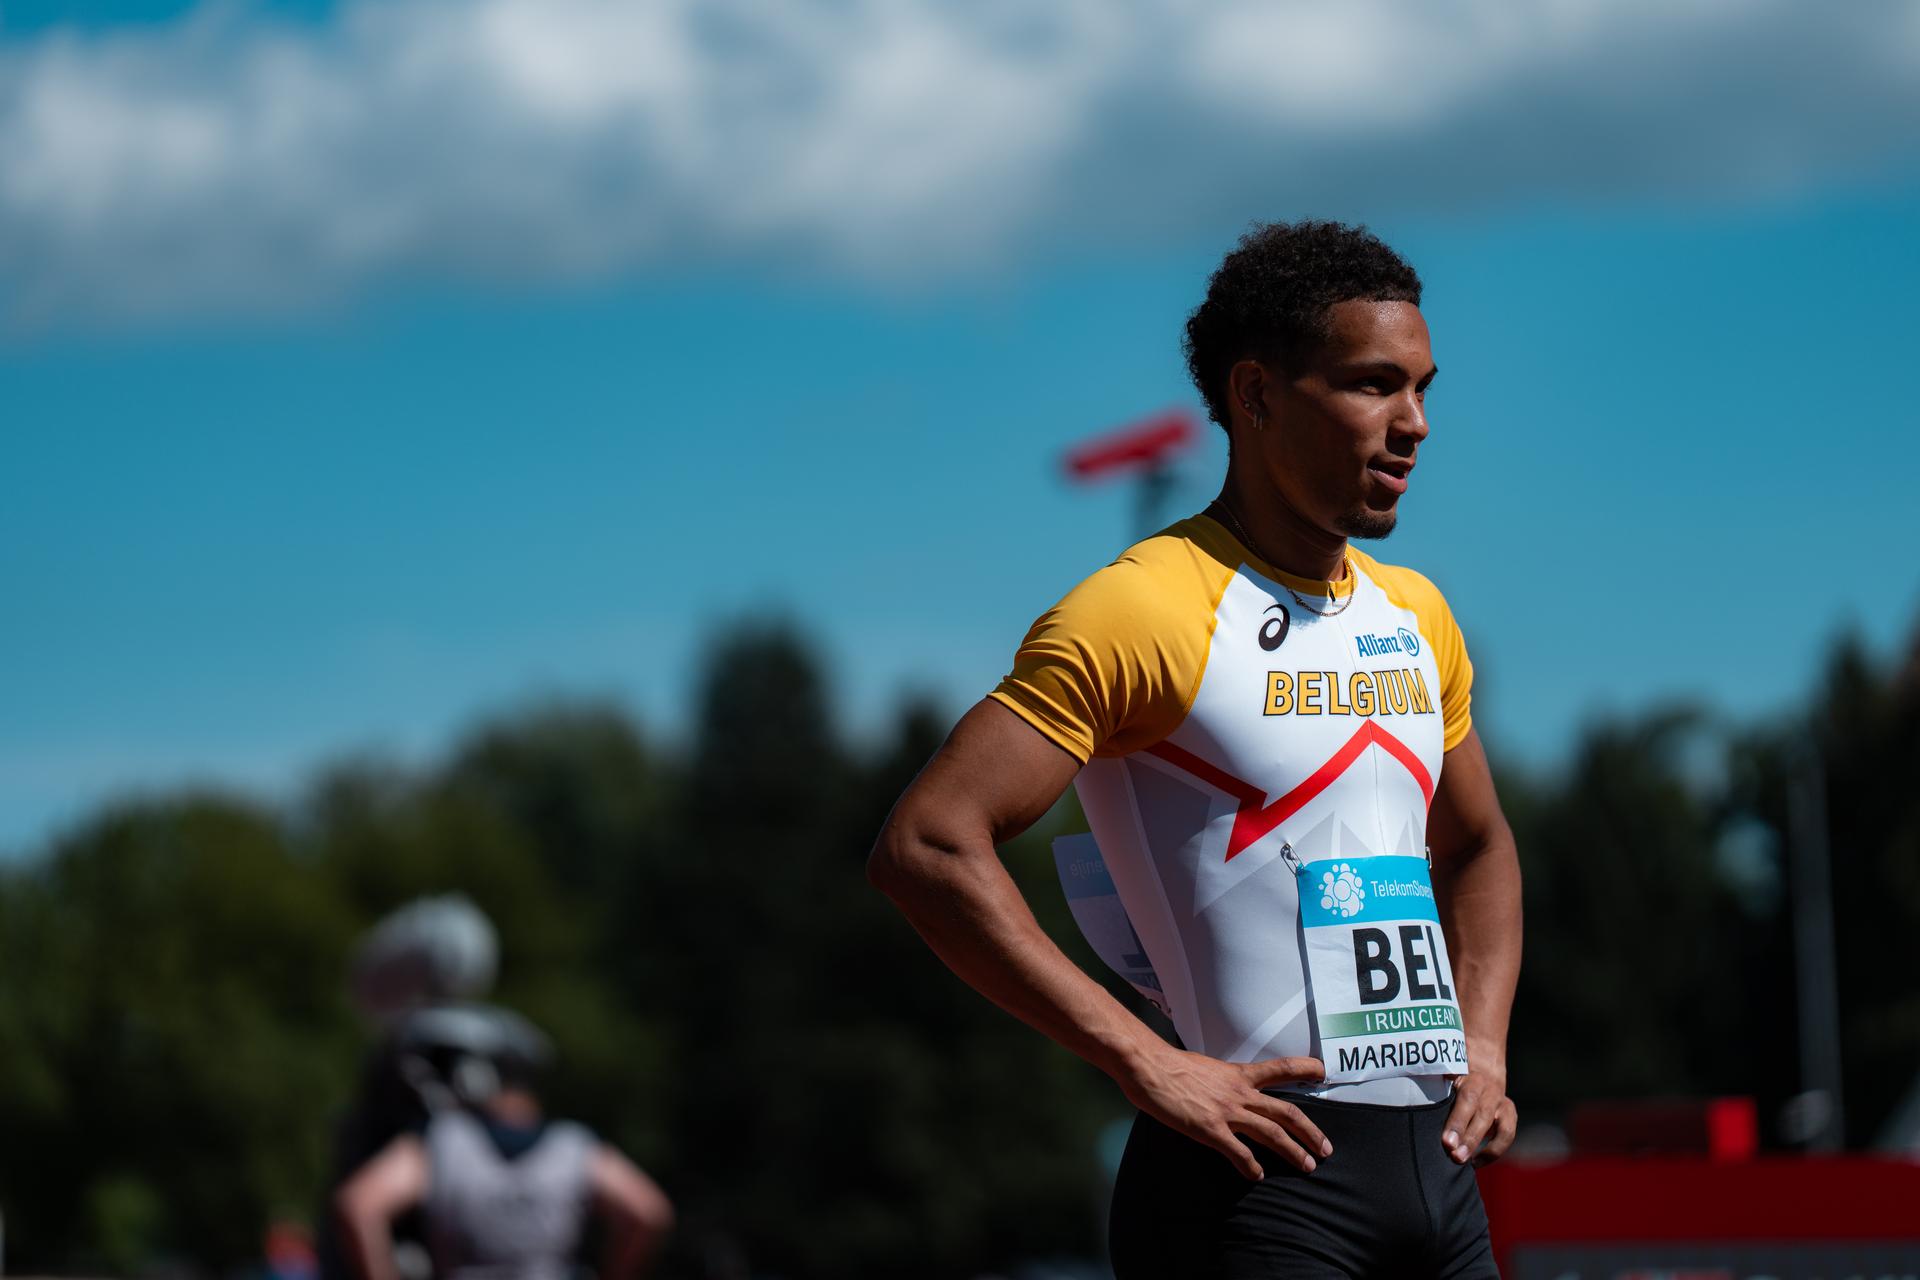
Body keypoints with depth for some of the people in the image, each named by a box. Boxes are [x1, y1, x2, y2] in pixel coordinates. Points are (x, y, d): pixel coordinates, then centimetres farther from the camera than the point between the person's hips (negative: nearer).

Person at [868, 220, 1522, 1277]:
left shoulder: (1415, 617, 16)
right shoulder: (1143, 611, -8)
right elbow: (925, 846, -16)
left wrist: (1481, 1051, 14)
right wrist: (1151, 1067, -18)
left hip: (1436, 1162, 7)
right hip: (1260, 1185, -7)